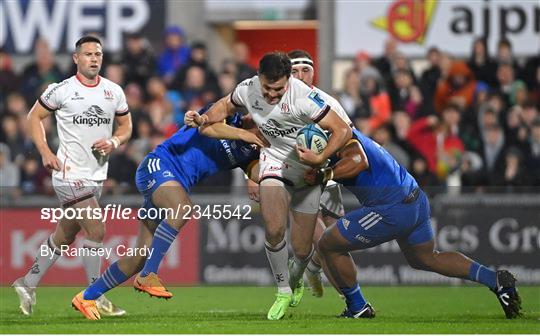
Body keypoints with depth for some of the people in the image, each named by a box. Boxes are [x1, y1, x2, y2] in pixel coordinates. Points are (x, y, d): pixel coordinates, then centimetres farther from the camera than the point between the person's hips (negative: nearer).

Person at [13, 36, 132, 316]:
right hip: (70, 174, -6)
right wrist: (45, 153, -9)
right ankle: (95, 299, -6)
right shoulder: (61, 90, -7)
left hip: (96, 175, 6)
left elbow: (125, 126, 17)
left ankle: (28, 284, 29)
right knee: (95, 230, -14)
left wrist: (114, 142, -5)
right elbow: (34, 117, 2)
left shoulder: (114, 92, 7)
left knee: (64, 236, 14)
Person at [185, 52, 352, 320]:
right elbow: (226, 106, 10)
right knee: (273, 230, -22)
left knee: (301, 249, 1)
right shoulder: (248, 89, -14)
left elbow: (342, 130, -25)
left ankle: (296, 278, 40)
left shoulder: (304, 98, -29)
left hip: (308, 169, -2)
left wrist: (320, 159, -38)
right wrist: (204, 119, -8)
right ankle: (282, 291, 1)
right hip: (275, 159, 2)